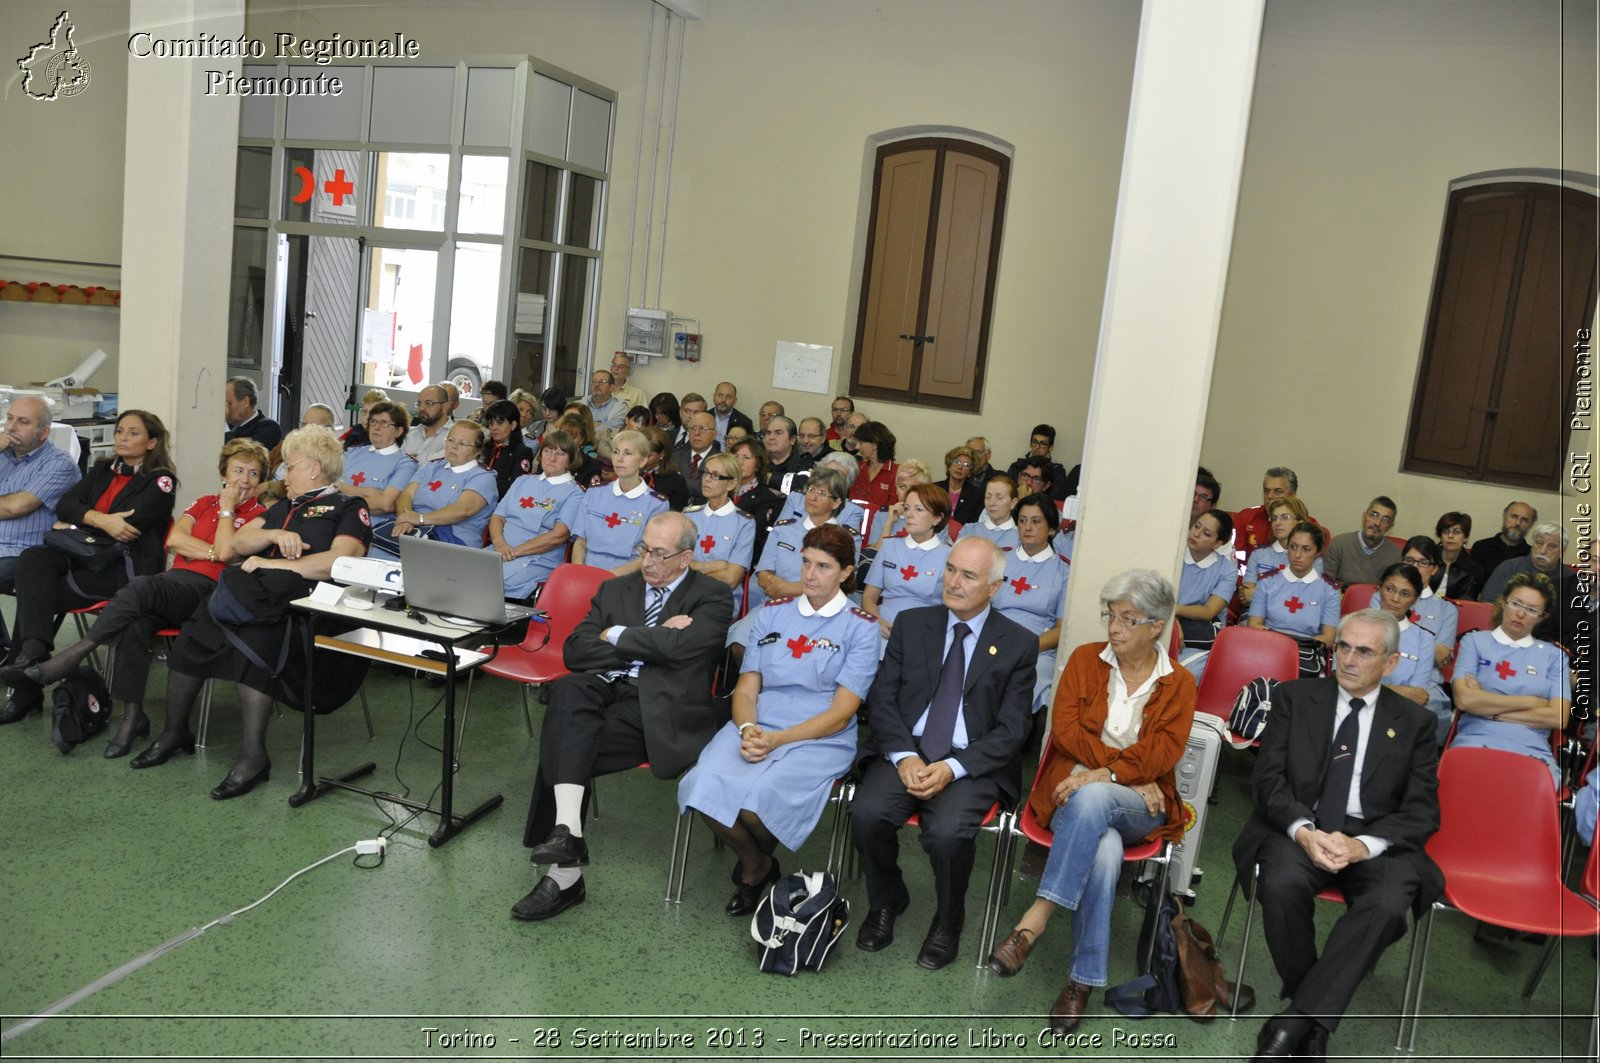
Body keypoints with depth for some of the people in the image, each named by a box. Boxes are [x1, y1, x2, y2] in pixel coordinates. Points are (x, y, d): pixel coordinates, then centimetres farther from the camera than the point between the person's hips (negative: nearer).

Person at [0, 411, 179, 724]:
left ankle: (27, 691, -15)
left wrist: (74, 525, -6)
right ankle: (34, 648, -34)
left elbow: (129, 526, -14)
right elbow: (65, 504, 5)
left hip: (124, 566, -6)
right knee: (32, 559, -24)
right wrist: (101, 520, -15)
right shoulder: (102, 470, 20)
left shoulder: (160, 481, -1)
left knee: (35, 594, -19)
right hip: (87, 556, 6)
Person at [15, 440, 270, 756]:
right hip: (175, 580, 5)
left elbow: (226, 551, -7)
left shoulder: (257, 514, 10)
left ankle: (71, 657, -27)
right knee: (136, 624, -29)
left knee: (142, 586, -34)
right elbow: (174, 539, 11)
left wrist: (227, 508, 4)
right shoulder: (205, 502, 26)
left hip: (208, 589, -4)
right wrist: (213, 553, 1)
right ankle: (132, 716, -26)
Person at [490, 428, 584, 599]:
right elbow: (498, 517, 18)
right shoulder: (523, 481, 24)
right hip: (499, 551, 5)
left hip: (538, 561, -5)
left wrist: (515, 551, -14)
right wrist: (499, 543, -5)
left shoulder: (574, 493, 5)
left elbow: (559, 535, -8)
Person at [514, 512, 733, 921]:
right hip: (606, 689, 5)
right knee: (568, 689, -31)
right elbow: (575, 651, 9)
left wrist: (616, 636, 0)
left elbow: (680, 647, -13)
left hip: (660, 706, -5)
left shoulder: (712, 596, 7)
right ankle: (566, 828, -35)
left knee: (562, 747, -24)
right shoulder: (615, 589, 22)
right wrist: (651, 641, -2)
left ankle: (563, 874, -16)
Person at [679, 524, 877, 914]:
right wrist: (747, 729, -13)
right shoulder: (772, 613, 14)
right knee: (704, 786, -27)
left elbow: (841, 714, -5)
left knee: (757, 800, -32)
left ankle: (757, 866, 8)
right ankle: (756, 866, 4)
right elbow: (745, 690, 10)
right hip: (757, 727, 4)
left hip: (820, 739, -3)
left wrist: (777, 740, -16)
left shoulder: (860, 628, 2)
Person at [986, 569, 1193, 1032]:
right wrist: (1129, 769, -12)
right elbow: (1065, 729, -2)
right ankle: (1083, 980, -25)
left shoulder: (1178, 684, 5)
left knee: (1093, 798, -38)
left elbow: (1162, 751, -8)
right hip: (1074, 792, 1)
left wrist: (1105, 776, -23)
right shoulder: (1085, 659, 8)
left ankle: (1036, 919, -34)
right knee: (1103, 851, -35)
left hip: (1140, 807, -1)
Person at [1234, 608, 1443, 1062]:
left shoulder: (1414, 722, 11)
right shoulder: (1294, 697, 9)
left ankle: (1292, 1022, -26)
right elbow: (1268, 778, 2)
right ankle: (1314, 1024, -12)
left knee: (1389, 900, -33)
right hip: (1298, 830, 0)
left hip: (1375, 842, 1)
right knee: (1283, 882, -34)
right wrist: (1304, 830, -19)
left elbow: (1423, 811, 3)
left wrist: (1362, 845, -17)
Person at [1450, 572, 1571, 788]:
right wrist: (1530, 702, 4)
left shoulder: (1553, 655, 20)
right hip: (1475, 743, -2)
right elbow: (1464, 699, -2)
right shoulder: (1474, 641, 16)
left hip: (1532, 751, 2)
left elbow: (1558, 718, 5)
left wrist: (1490, 709, 1)